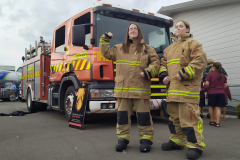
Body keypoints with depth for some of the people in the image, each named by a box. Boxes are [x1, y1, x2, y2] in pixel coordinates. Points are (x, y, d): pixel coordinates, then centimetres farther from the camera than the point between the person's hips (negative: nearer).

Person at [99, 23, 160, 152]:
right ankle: (123, 138, 19)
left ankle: (146, 139, 14)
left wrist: (148, 71, -11)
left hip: (141, 88, -2)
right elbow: (106, 53, 17)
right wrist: (105, 39, 12)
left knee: (143, 114, 1)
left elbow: (156, 63, 5)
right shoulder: (119, 48, 16)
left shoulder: (147, 49, 10)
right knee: (122, 114, 7)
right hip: (123, 88, 2)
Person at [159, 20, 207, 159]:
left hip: (187, 88, -7)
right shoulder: (169, 48, 24)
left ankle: (196, 145, 2)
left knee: (189, 116, -10)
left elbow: (200, 61, -9)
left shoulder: (193, 43, 4)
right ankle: (177, 141, 26)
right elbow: (163, 63, 25)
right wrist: (163, 75, 4)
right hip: (172, 88, 7)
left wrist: (184, 74, -17)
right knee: (174, 116, 13)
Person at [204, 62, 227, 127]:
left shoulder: (210, 74, -6)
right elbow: (225, 85, 10)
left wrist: (208, 88, 6)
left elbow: (207, 84, -13)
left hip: (212, 93, -3)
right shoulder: (223, 75, 7)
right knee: (218, 108, 2)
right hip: (221, 93, 3)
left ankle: (212, 121, 20)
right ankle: (217, 123, -3)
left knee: (211, 107, 13)